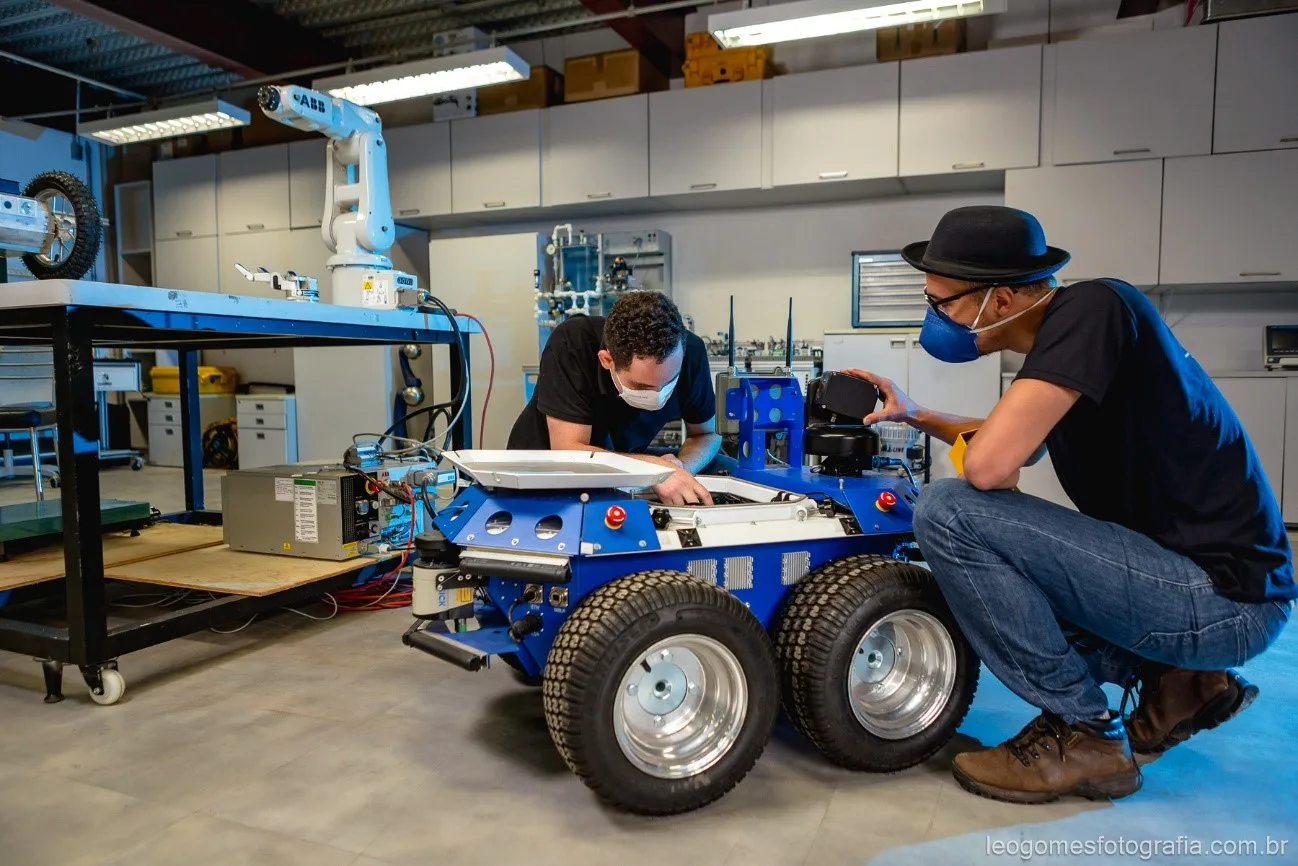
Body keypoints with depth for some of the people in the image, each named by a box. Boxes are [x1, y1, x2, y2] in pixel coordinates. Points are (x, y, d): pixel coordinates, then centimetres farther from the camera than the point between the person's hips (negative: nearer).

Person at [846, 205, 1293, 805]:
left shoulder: (1092, 309, -19)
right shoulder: (1063, 332, 8)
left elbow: (988, 465, -28)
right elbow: (1014, 445, 27)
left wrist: (982, 447, -5)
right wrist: (913, 416, 18)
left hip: (1221, 595, -10)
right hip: (1199, 579, 10)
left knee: (948, 513, -19)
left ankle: (1085, 735, -5)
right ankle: (1175, 679, 13)